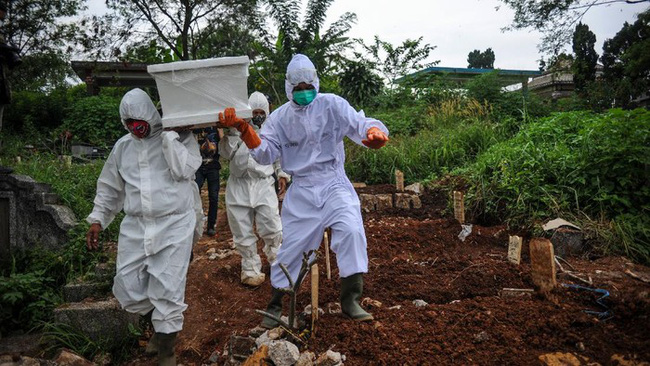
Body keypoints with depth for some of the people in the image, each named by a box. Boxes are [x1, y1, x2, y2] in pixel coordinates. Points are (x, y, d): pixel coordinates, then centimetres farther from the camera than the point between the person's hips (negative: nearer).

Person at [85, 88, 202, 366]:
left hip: (175, 225, -4)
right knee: (127, 288, 6)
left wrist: (169, 134, -16)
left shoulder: (179, 136, -1)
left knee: (168, 291, -4)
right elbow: (110, 187, 19)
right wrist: (97, 219, 14)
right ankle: (159, 326, 35)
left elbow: (184, 169, -19)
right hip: (135, 227, 5)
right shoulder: (122, 146, 10)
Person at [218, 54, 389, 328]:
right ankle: (275, 305, 25)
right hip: (301, 190, 2)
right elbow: (265, 153, -3)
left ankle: (350, 299, -7)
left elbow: (359, 124, -11)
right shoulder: (280, 117, 5)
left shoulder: (332, 105, -1)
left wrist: (374, 132, -35)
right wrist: (243, 128, -18)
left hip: (333, 183, -1)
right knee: (290, 245, 6)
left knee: (351, 230, -23)